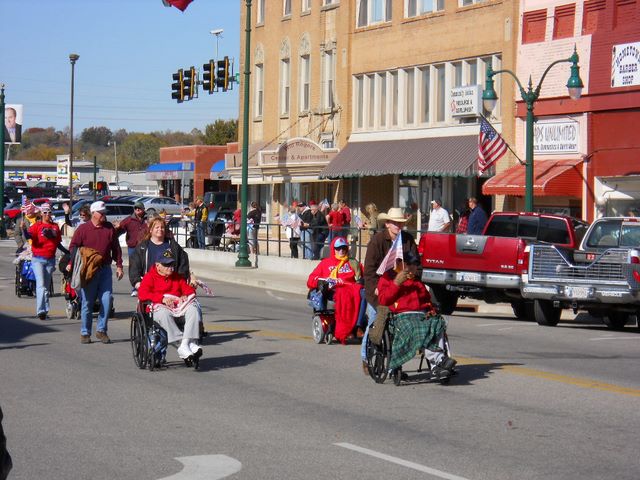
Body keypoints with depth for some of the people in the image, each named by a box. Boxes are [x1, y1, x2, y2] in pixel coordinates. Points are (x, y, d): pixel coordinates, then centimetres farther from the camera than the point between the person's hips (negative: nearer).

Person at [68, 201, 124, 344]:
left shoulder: (110, 228, 9)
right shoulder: (83, 229, 0)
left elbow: (116, 248, 15)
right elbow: (73, 246, -1)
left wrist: (119, 266, 12)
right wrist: (71, 263, -13)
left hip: (105, 269, 3)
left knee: (107, 301, -3)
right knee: (87, 303, 2)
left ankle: (101, 330, 10)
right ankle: (85, 333, 12)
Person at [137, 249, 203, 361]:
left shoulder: (177, 277, 26)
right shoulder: (149, 277, 8)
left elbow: (189, 288, 24)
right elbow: (142, 294, -8)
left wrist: (186, 295, -2)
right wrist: (162, 298, -19)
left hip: (179, 305, 4)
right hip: (160, 307, -4)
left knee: (193, 309, -29)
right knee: (164, 313, -42)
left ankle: (186, 345, -41)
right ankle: (182, 342, -46)